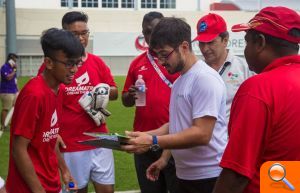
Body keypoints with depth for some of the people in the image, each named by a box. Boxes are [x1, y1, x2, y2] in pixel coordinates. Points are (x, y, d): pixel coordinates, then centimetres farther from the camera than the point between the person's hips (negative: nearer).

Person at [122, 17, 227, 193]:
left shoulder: (205, 78, -17)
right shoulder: (180, 80, 13)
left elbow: (202, 134, -24)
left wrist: (153, 141, -28)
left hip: (208, 177, -8)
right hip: (185, 175, 9)